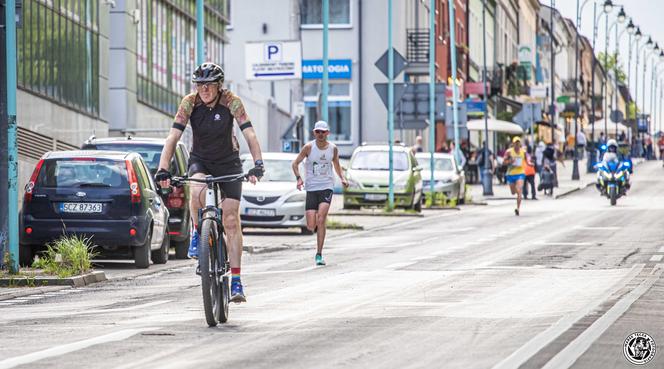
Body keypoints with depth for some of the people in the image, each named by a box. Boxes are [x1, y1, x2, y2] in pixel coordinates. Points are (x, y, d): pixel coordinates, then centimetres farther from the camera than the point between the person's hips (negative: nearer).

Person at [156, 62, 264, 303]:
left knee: (231, 221, -7)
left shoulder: (231, 102, -19)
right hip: (200, 161, 1)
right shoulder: (189, 103, -16)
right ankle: (197, 233, -9)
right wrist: (163, 169, -33)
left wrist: (258, 164, -39)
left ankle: (236, 282, -2)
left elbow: (249, 134, -25)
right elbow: (173, 137, -21)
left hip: (228, 163, 0)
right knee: (197, 189, -36)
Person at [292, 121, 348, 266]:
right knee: (311, 226, -5)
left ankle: (319, 254, -11)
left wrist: (342, 178, 3)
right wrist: (298, 178, -13)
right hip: (311, 188, 0)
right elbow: (295, 163, 4)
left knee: (321, 220, -18)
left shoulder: (333, 148, 3)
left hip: (327, 187, 0)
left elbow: (337, 165, 20)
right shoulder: (309, 148, -3)